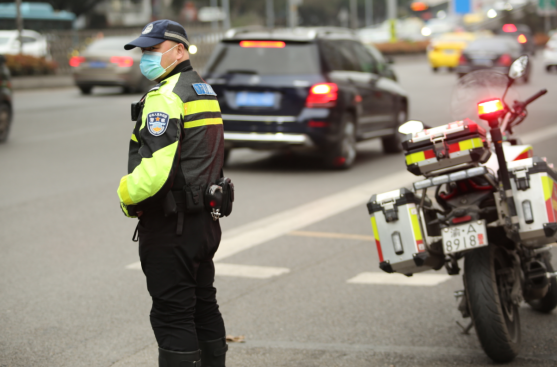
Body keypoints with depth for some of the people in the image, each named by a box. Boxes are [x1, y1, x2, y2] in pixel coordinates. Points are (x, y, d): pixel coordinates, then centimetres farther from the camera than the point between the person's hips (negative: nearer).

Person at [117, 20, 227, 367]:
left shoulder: (165, 97, -17)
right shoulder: (206, 91, 15)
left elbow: (154, 171, -26)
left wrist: (127, 196, -8)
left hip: (171, 225, -10)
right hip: (205, 219, 10)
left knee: (172, 318, -5)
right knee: (204, 309, 18)